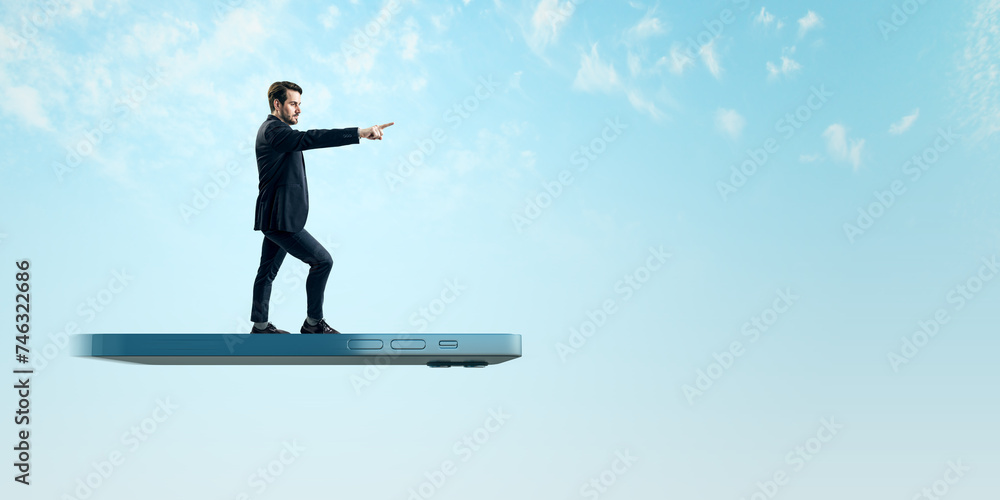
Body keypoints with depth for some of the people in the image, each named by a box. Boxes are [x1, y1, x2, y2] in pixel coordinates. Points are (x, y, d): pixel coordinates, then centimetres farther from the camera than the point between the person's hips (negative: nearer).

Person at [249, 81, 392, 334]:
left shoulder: (273, 129, 17)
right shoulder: (274, 130, -18)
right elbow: (310, 139, -33)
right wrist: (359, 133, -41)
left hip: (275, 217, 11)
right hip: (281, 219, -11)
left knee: (268, 271, 16)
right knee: (322, 260, -7)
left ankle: (260, 326, 26)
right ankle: (313, 323, 2)